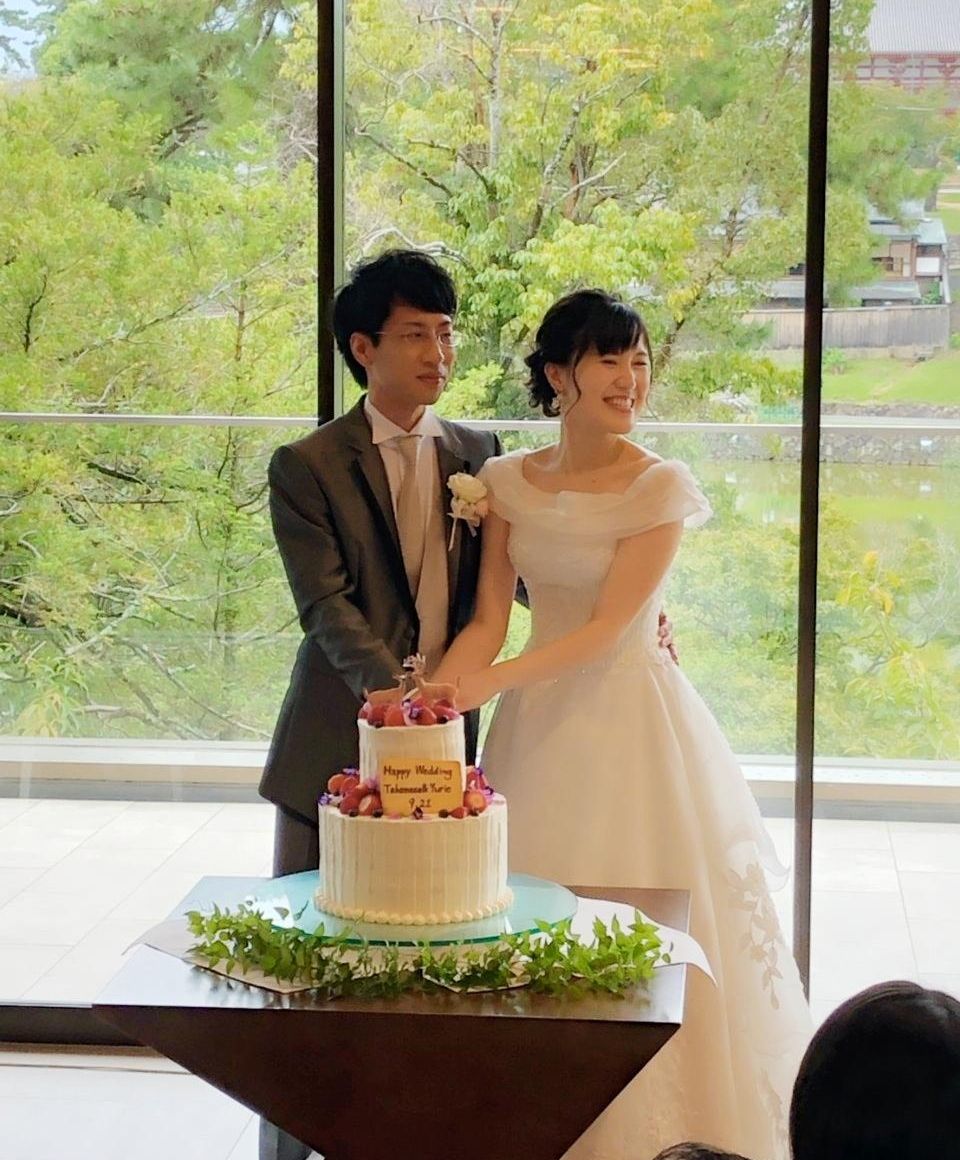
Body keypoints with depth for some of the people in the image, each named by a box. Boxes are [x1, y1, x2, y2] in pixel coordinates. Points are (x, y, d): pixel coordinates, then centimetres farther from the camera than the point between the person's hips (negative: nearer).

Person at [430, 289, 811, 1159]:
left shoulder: (660, 487, -10)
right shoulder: (508, 483, 3)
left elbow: (607, 626, -15)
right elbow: (489, 619, 2)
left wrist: (490, 684, -24)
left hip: (631, 722, -4)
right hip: (539, 725, 4)